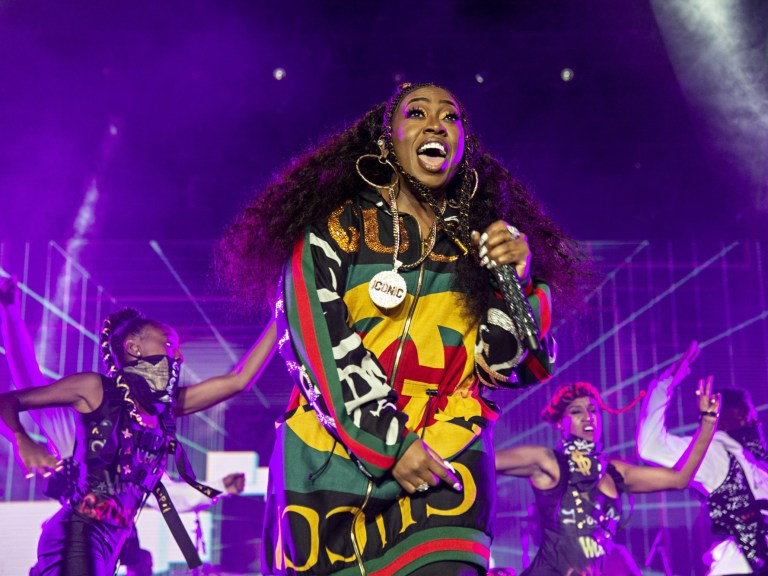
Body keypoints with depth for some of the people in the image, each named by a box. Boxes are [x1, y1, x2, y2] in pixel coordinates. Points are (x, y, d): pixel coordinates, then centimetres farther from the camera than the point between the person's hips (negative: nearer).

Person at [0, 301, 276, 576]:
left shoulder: (166, 406, 14)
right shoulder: (95, 388, -1)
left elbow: (238, 379, 13)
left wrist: (279, 321, 14)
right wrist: (23, 442, -20)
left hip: (113, 540, 7)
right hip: (79, 531, -7)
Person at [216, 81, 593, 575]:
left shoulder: (479, 241, 8)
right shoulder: (337, 224, 2)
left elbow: (511, 368, 4)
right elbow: (314, 340, -9)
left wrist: (516, 284, -13)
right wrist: (388, 442, -14)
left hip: (445, 466, 1)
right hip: (335, 459, -1)